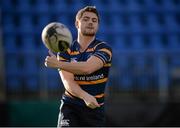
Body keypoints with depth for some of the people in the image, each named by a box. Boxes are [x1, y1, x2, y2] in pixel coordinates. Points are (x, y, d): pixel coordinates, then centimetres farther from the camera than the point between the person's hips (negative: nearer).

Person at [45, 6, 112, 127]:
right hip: (70, 107, 0)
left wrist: (58, 64, -21)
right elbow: (68, 82, -11)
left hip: (95, 109, 0)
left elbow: (87, 68, -23)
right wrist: (85, 96, -29)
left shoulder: (103, 48, -4)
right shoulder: (65, 51, 2)